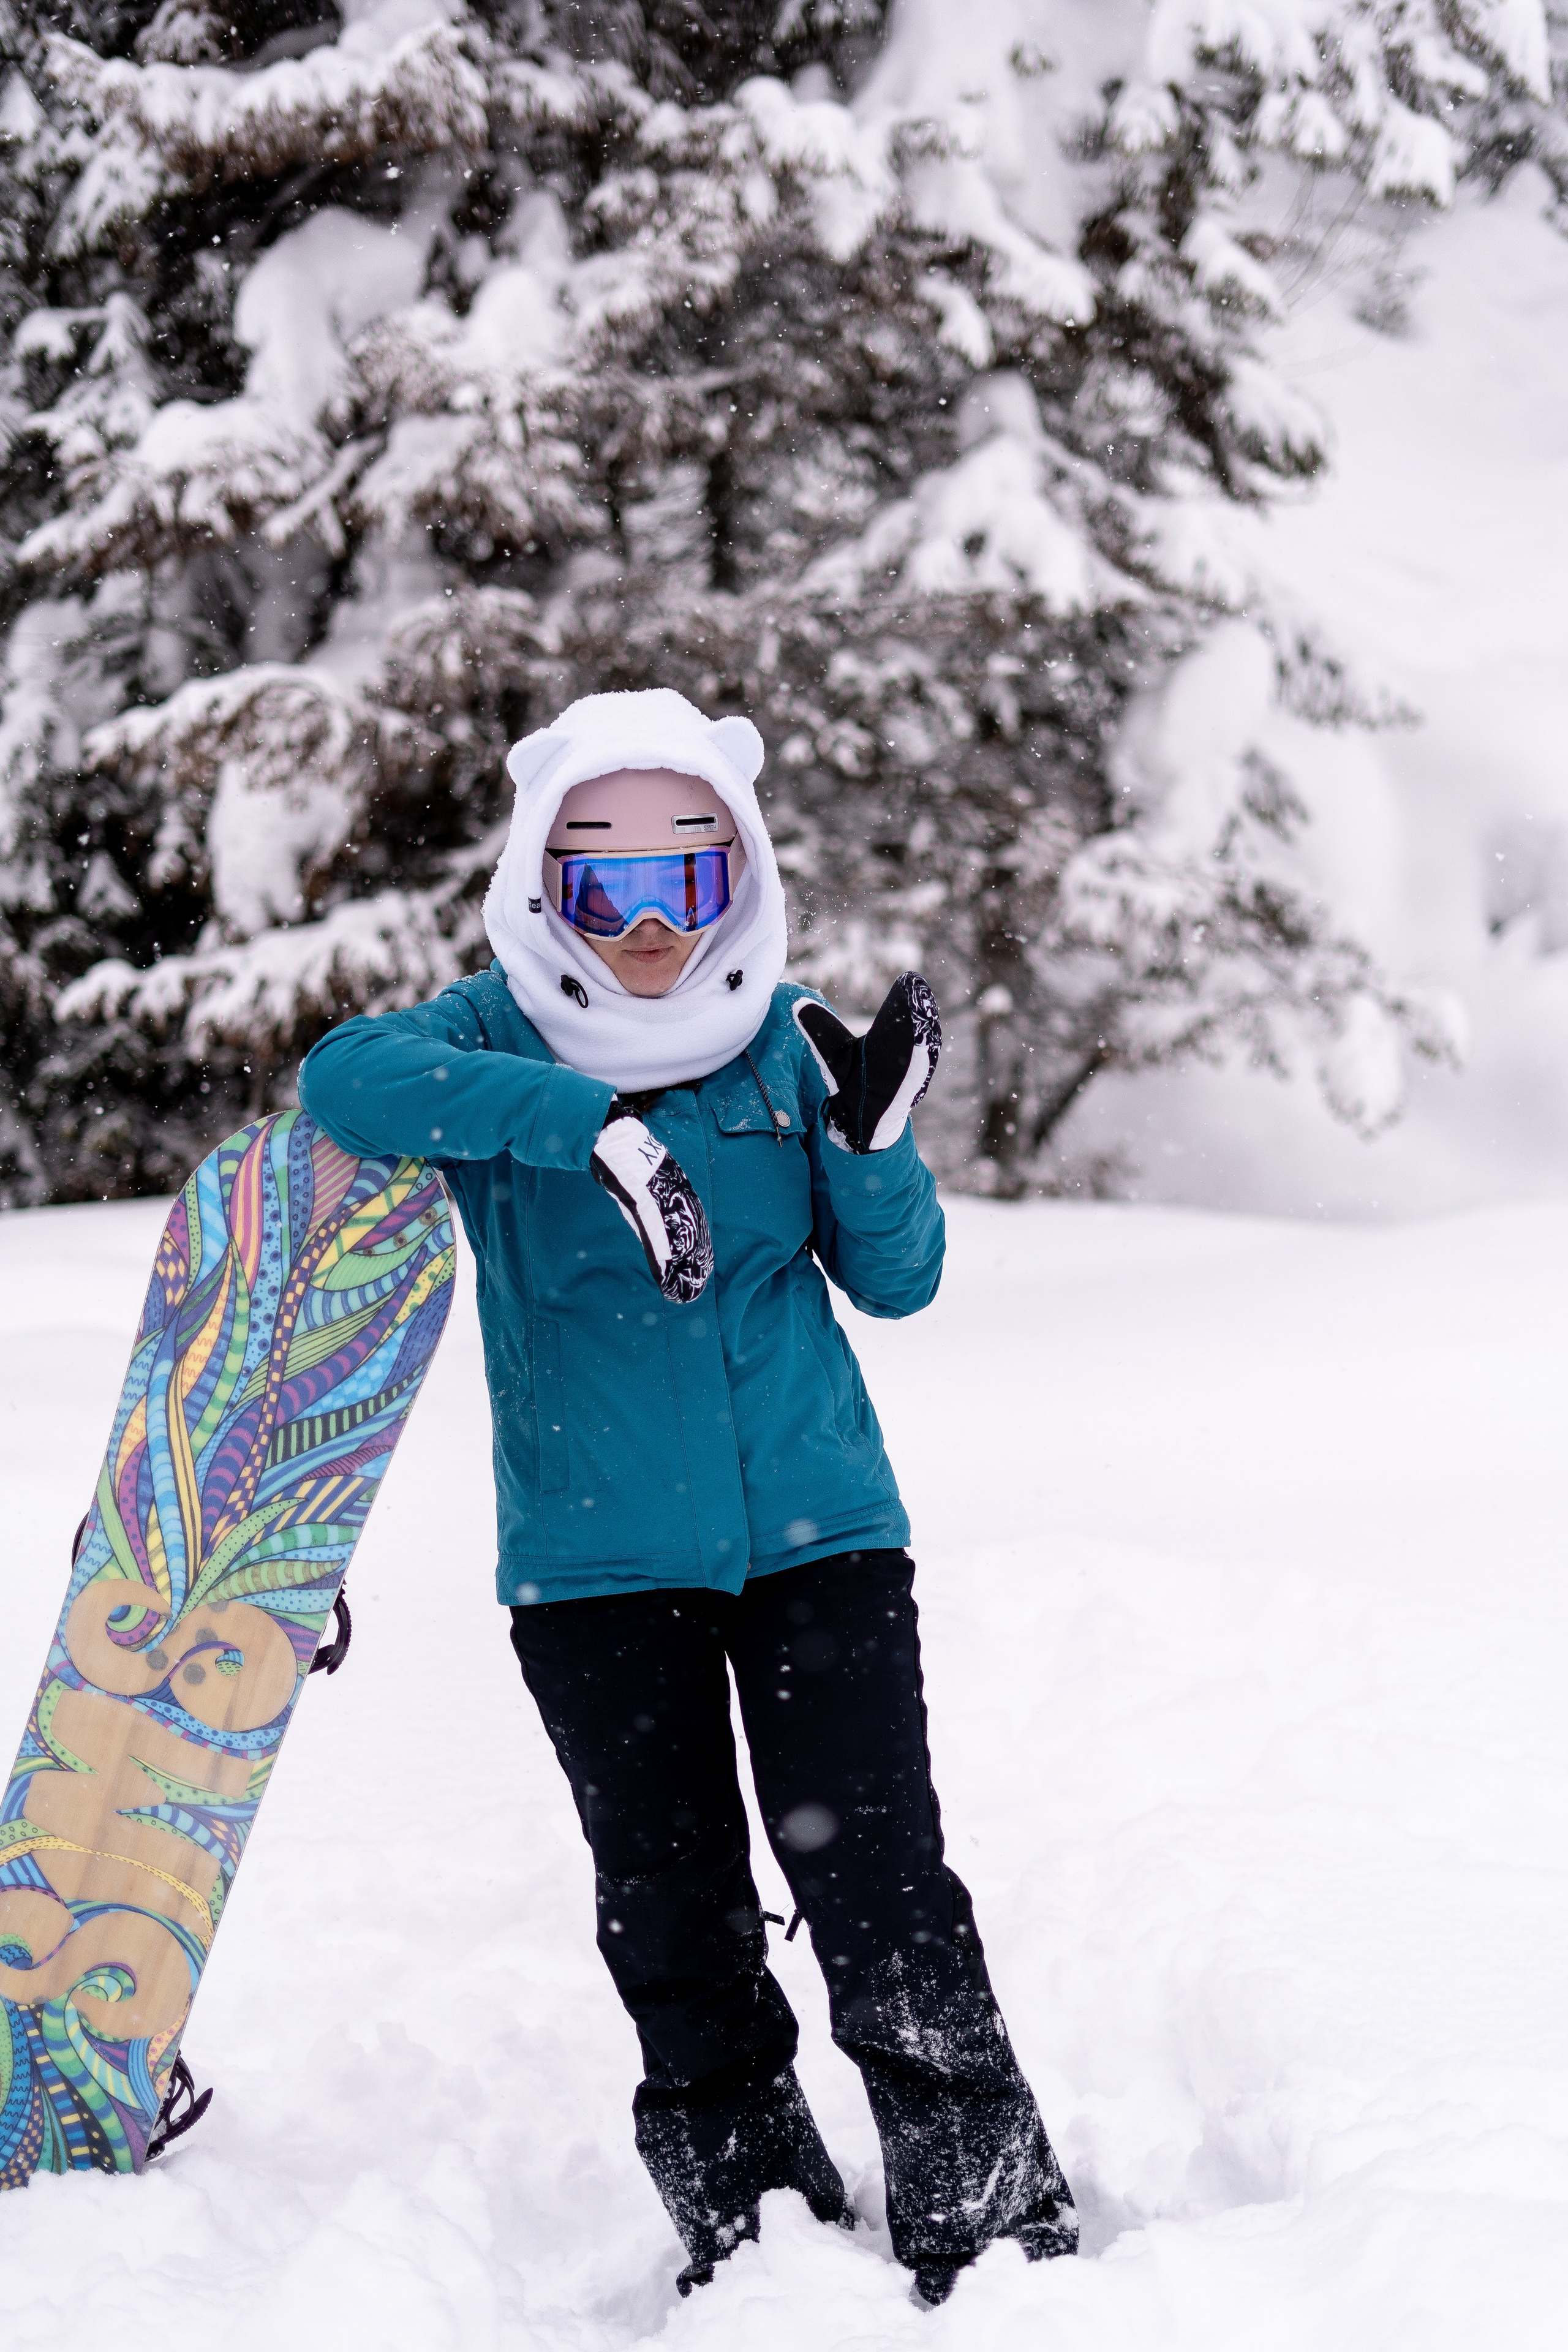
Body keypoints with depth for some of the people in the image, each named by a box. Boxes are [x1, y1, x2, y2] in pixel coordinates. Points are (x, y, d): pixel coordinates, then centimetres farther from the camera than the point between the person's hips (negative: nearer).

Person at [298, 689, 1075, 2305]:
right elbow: (347, 1077, -28)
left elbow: (896, 1281, 3)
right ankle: (755, 2225, 22)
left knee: (878, 1883, -4)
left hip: (815, 1524, 0)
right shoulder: (503, 1038, -5)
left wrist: (872, 1139, -17)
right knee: (672, 1913, 7)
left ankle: (994, 2215, 7)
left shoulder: (787, 1036, 1)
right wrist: (587, 1123, -36)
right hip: (594, 1555, 0)